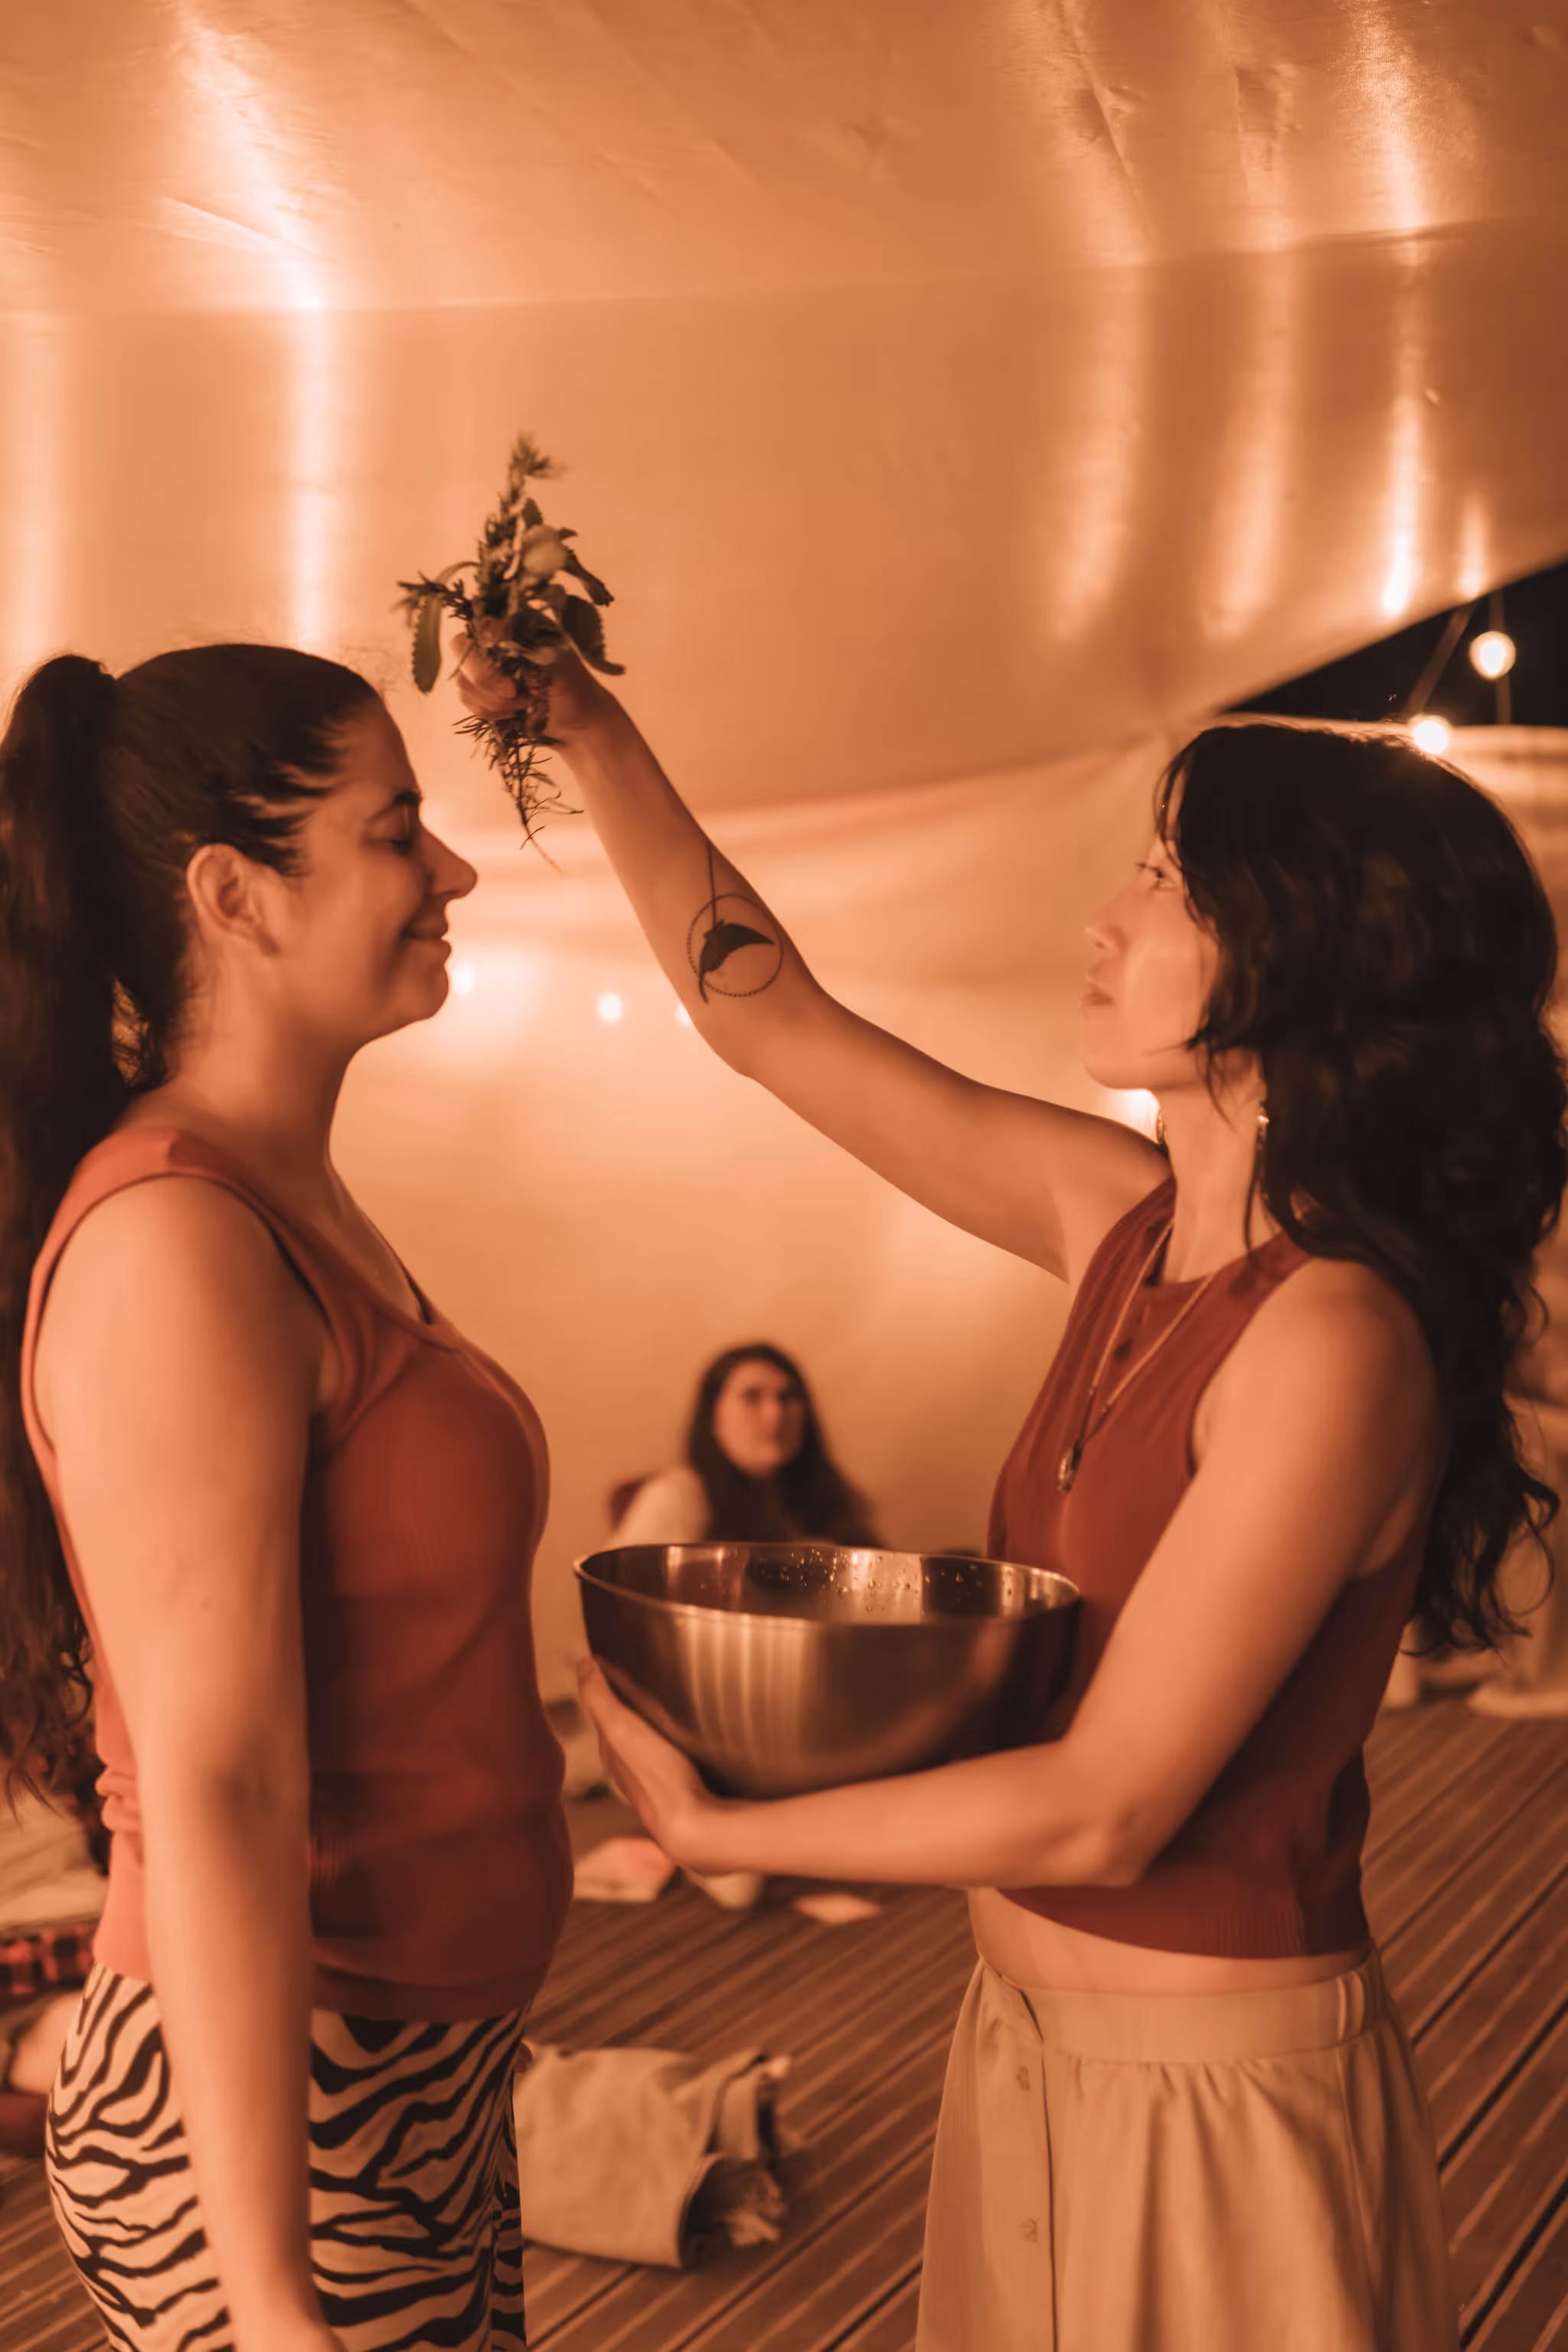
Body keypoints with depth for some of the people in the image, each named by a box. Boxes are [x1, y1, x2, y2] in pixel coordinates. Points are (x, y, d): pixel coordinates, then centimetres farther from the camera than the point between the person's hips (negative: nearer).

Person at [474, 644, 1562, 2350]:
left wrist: (713, 1829, -14)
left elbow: (1102, 1809, -23)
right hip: (1029, 2048, 7)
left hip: (1213, 2102, -7)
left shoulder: (1335, 1339, -24)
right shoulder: (1125, 1224, -2)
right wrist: (585, 728, 3)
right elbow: (770, 1015, 6)